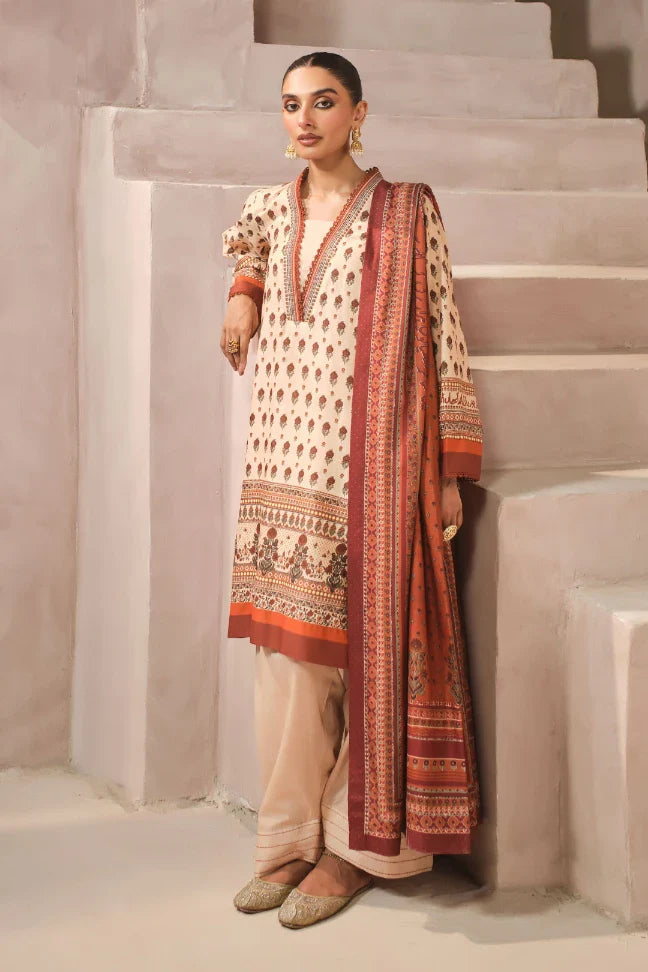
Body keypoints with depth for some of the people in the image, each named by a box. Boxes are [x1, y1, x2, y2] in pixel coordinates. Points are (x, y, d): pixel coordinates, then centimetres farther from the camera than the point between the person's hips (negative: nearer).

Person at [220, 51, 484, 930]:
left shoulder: (406, 213, -1)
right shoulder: (271, 207, 11)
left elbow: (444, 339, -3)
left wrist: (449, 470, -7)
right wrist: (244, 291, 13)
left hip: (371, 462, -4)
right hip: (283, 460, 5)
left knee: (368, 644, -2)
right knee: (286, 647, 4)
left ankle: (357, 845, 10)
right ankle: (292, 838, 15)